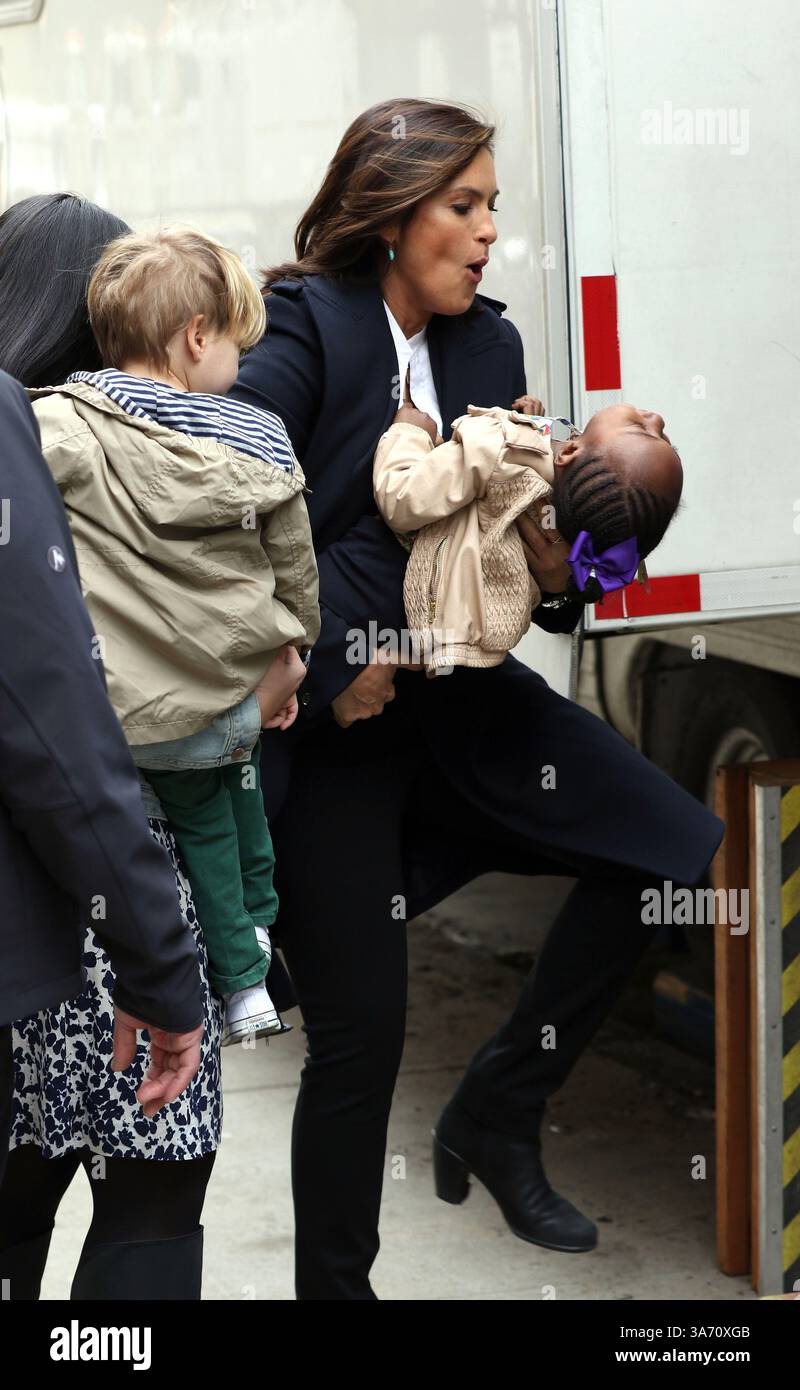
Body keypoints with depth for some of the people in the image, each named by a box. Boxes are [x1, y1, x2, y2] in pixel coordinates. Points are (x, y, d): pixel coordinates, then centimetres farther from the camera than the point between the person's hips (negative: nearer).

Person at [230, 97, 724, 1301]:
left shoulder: (489, 346, 8)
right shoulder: (302, 328, -12)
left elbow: (504, 530, 12)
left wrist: (552, 568, -11)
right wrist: (328, 667, -19)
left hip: (455, 690, 7)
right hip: (327, 714, -6)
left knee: (672, 846, -2)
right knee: (360, 1031, -2)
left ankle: (498, 1115, 12)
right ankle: (333, 1280, 20)